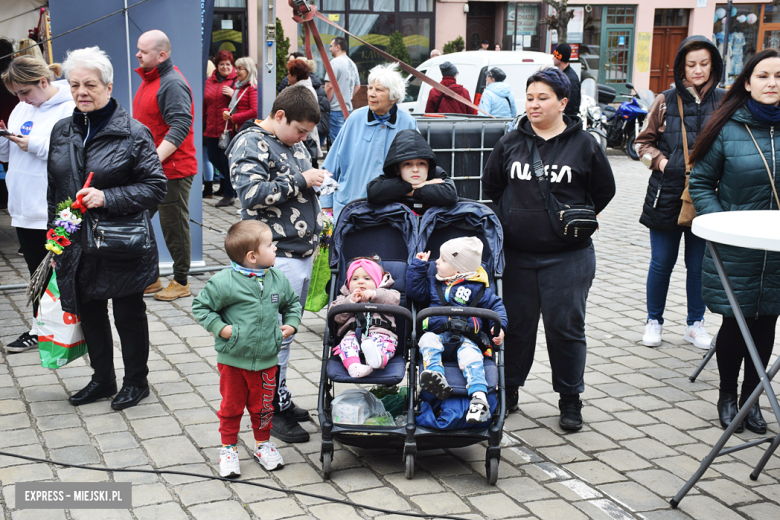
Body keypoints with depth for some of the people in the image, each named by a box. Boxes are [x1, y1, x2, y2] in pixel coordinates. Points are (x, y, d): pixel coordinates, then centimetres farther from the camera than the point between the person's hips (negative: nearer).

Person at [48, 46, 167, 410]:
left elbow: (156, 186, -11)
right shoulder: (62, 132, 7)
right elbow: (54, 190, 15)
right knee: (89, 313, 15)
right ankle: (102, 379, 33)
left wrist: (107, 198, -21)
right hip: (76, 245, 5)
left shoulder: (133, 133, -10)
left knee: (129, 315, 8)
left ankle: (136, 381, 26)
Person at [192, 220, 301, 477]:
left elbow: (292, 303, 18)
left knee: (262, 406, 16)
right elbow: (201, 307, -6)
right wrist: (220, 328, -14)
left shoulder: (278, 280, 0)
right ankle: (228, 448, 29)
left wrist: (291, 324, 3)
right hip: (232, 360, -3)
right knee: (231, 406, 10)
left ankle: (263, 444, 37)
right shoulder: (223, 282, -16)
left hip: (266, 360, 3)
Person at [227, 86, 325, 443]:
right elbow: (252, 193, -25)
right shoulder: (250, 144, -11)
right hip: (277, 256, -9)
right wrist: (300, 181, -20)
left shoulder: (294, 144, 17)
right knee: (278, 333, -5)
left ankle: (280, 398, 26)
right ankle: (274, 409, 4)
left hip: (303, 251, 9)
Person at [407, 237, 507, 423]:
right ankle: (435, 376, -56)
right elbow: (415, 290, 18)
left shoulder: (476, 288, 9)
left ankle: (479, 397, -48)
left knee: (470, 353, -34)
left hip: (465, 338, -3)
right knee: (427, 340, -31)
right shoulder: (434, 283, 22)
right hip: (438, 333, 3)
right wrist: (419, 265, 16)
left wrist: (499, 326, -8)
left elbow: (496, 305, 9)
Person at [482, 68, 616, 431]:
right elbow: (490, 187, 17)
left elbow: (603, 190, 10)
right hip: (517, 254, 3)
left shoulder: (584, 145, -1)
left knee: (565, 326, 2)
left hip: (568, 257, -2)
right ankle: (507, 392, 25)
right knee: (516, 325, 11)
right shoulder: (511, 143, 5)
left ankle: (570, 400, 16)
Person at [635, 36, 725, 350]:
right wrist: (659, 160, -6)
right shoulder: (665, 101, 2)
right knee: (661, 263, 8)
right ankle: (654, 321, 24)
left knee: (699, 265, 9)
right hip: (667, 195, 0)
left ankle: (695, 324, 24)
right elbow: (644, 142, 11)